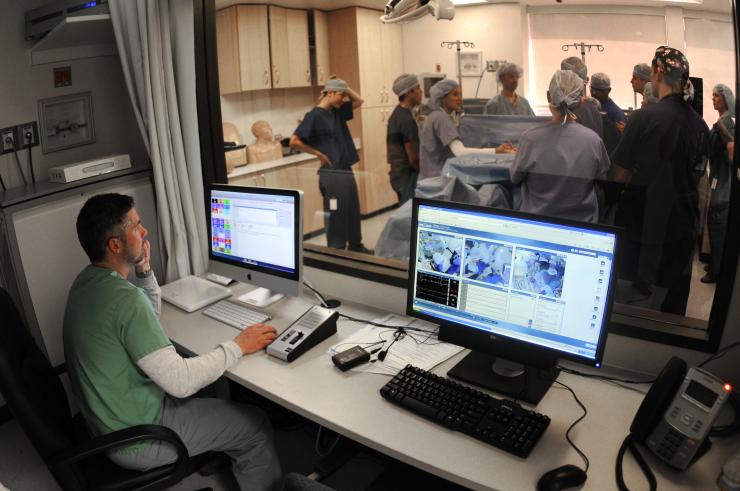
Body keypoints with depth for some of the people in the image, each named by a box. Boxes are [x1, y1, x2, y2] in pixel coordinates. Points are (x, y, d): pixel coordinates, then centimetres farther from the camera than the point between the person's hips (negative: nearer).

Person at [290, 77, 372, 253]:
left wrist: (345, 88, 8)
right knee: (335, 215, 1)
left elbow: (359, 101, 23)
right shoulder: (315, 115, -12)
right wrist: (319, 154, -10)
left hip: (346, 171, 8)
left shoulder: (337, 112, 11)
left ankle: (356, 247, 30)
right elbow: (294, 141, -17)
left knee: (353, 212, 16)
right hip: (332, 174, -8)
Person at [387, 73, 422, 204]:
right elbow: (413, 158, -19)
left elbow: (390, 145, 18)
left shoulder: (395, 114, 10)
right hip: (407, 175, -10)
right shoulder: (407, 119, -19)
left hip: (398, 172, 10)